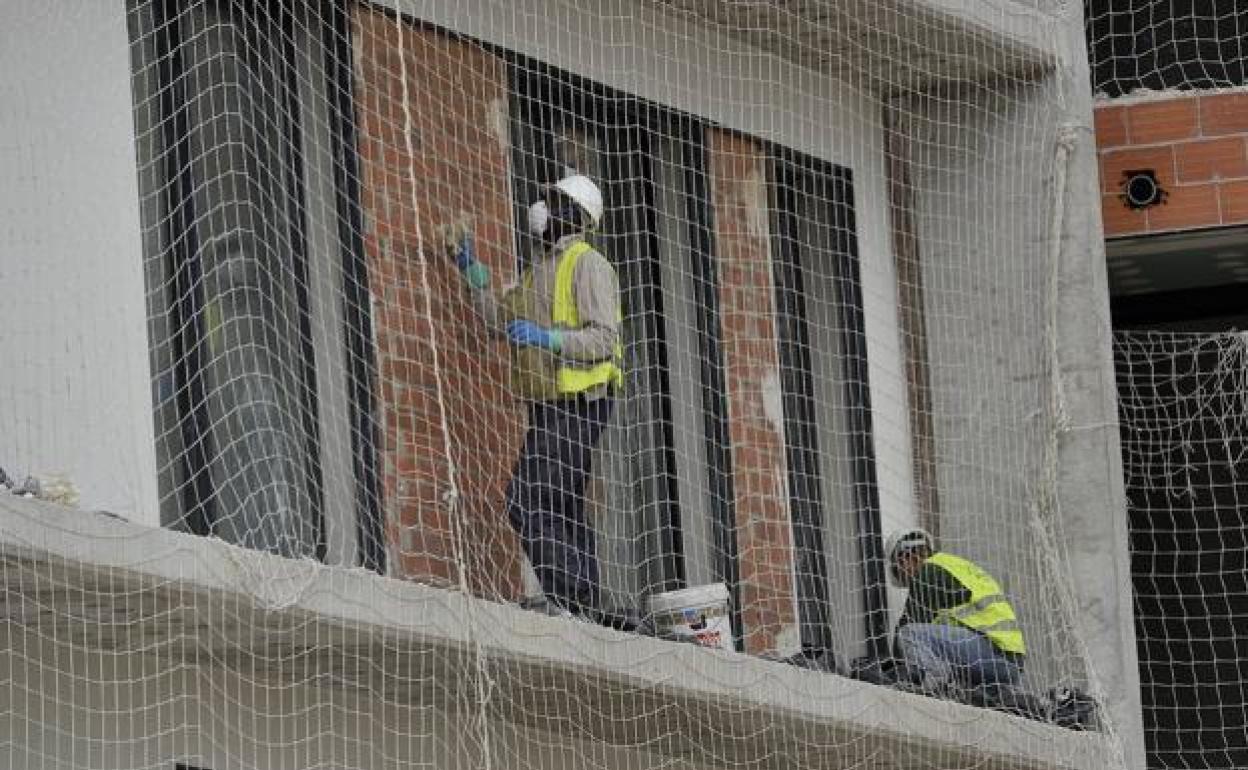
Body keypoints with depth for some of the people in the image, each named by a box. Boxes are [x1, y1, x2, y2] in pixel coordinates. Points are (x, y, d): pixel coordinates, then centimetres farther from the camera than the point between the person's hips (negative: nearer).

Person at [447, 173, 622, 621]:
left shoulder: (587, 264, -8)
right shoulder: (541, 269, 21)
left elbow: (604, 337, -17)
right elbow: (500, 317, 25)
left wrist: (547, 338, -25)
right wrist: (473, 273, 18)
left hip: (578, 403, -10)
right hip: (550, 407, 10)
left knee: (526, 503, -18)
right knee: (563, 512, 9)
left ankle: (567, 599, -20)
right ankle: (583, 609, 11)